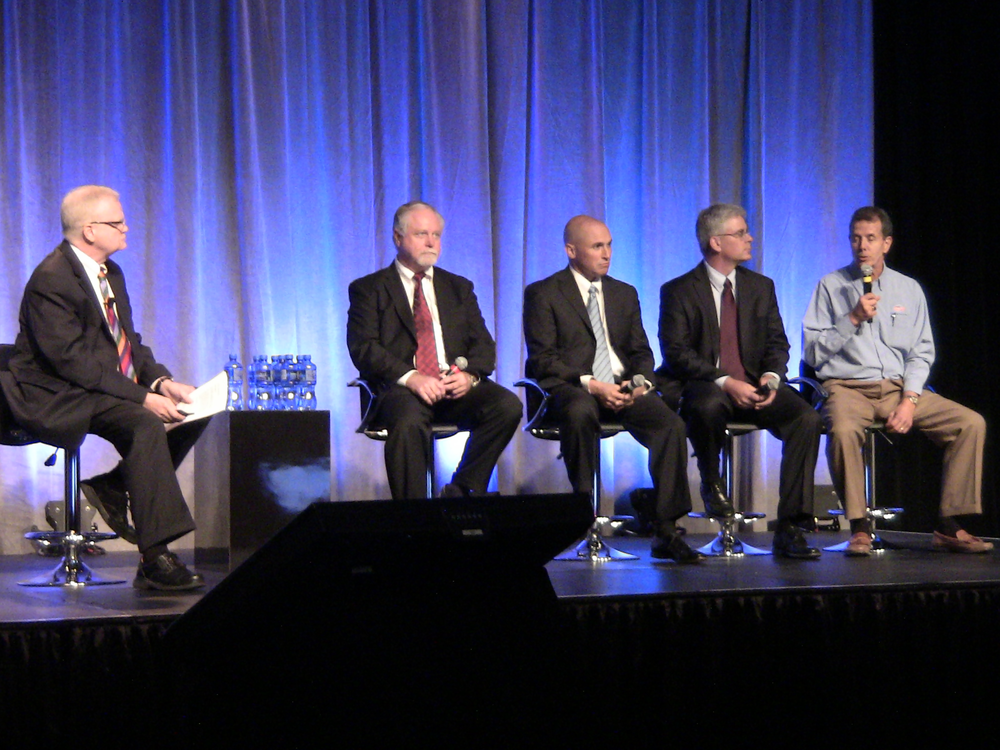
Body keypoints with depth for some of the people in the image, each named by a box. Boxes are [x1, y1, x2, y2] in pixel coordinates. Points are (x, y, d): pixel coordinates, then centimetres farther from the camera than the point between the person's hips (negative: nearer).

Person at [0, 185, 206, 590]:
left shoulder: (111, 274, 14)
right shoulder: (51, 279, -17)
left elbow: (129, 342, 17)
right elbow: (73, 360, -24)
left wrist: (161, 382, -4)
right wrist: (142, 397, -27)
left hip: (109, 388, 10)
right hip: (58, 400, -10)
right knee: (145, 424, -33)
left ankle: (114, 489, 3)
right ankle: (155, 560, -35)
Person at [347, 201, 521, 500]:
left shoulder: (458, 288, 24)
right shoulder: (368, 289, 11)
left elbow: (483, 344, 16)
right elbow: (363, 348, -3)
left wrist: (469, 375, -8)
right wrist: (410, 377, -19)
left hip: (456, 386, 4)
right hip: (402, 389, -4)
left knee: (508, 405, -25)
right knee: (408, 422, -38)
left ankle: (460, 492, -13)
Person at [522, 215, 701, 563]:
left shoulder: (625, 294, 22)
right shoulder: (542, 294, 4)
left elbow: (641, 352, 19)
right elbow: (542, 358, -5)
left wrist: (639, 382, -5)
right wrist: (591, 385, -18)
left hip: (621, 387, 4)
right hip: (569, 388, -4)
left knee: (671, 424, -25)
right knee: (580, 411, -41)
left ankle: (666, 532, -24)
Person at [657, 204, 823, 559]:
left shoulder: (761, 287, 16)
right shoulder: (678, 291, 0)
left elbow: (777, 342, 13)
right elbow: (677, 353, -9)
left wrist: (771, 377, -11)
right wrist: (725, 383, -22)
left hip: (753, 387, 4)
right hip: (703, 387, -4)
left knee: (807, 419, -24)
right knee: (708, 406, -41)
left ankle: (789, 528, -23)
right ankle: (711, 481, -7)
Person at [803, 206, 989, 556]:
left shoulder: (909, 289, 14)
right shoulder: (831, 286, 5)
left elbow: (921, 353, 9)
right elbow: (812, 353, 0)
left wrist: (909, 400, -6)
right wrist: (852, 319, -11)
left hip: (899, 388, 4)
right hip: (847, 388, -3)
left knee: (972, 422, -16)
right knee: (843, 429, -38)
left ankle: (949, 526, -12)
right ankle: (859, 528, -27)